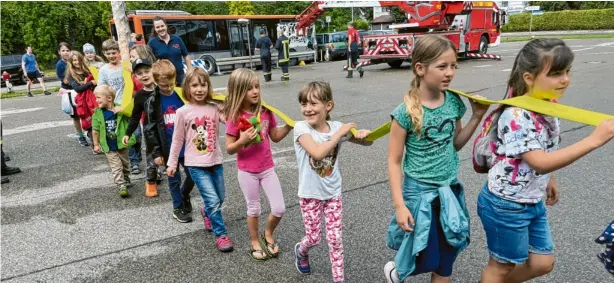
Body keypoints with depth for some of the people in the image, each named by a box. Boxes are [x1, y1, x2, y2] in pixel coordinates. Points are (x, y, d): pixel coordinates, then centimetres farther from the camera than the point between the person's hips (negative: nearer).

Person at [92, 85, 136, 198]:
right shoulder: (98, 113, -7)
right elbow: (96, 130, -2)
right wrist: (96, 144, 0)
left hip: (121, 144, 1)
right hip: (109, 147, -1)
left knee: (125, 164, 18)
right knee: (116, 167, -2)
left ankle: (126, 180, 40)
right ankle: (122, 186, -1)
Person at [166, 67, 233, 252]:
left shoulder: (215, 108, -1)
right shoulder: (183, 112, -7)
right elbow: (177, 140, 1)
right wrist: (172, 163, 5)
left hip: (215, 161, 4)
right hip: (196, 164, -3)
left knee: (220, 198, 17)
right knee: (213, 200, -8)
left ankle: (207, 212, 50)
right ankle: (221, 234, 11)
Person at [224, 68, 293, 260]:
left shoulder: (266, 112, -4)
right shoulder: (235, 117, -16)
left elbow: (275, 137, 8)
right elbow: (229, 149, -12)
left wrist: (289, 126, -7)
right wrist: (242, 140, -31)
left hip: (267, 168, 4)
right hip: (247, 172, -3)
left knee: (279, 209, 5)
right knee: (254, 209, 13)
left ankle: (268, 234, 34)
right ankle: (255, 242, 36)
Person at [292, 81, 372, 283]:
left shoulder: (337, 127, -7)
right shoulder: (301, 128, -17)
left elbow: (366, 143, 4)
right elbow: (317, 153, -34)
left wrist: (365, 134, -19)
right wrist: (339, 133, -26)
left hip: (333, 192, 3)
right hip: (310, 194, -2)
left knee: (335, 239, 7)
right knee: (313, 238, 10)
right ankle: (301, 251, 45)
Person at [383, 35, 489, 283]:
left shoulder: (454, 102, -4)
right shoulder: (406, 111, -19)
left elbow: (455, 144, 10)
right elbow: (394, 161, -14)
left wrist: (477, 117, -2)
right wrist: (399, 205, -16)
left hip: (450, 189, 5)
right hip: (420, 191, -5)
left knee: (446, 261, 15)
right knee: (428, 260, 7)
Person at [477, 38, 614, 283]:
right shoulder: (517, 116, -29)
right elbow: (540, 162, -34)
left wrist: (549, 180, 23)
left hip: (534, 202, 8)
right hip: (507, 205, -8)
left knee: (543, 263, 19)